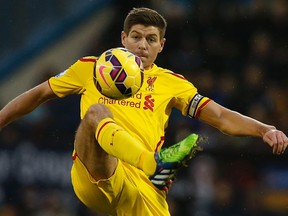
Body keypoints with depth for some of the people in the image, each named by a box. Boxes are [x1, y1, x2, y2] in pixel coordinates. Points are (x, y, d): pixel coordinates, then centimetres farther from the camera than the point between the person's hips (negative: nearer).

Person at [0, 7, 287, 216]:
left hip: (144, 186, 2)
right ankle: (157, 164, -54)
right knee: (97, 112, -30)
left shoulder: (171, 83, 19)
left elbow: (223, 118, 13)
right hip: (94, 175, -2)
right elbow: (39, 94, 28)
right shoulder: (90, 68, 20)